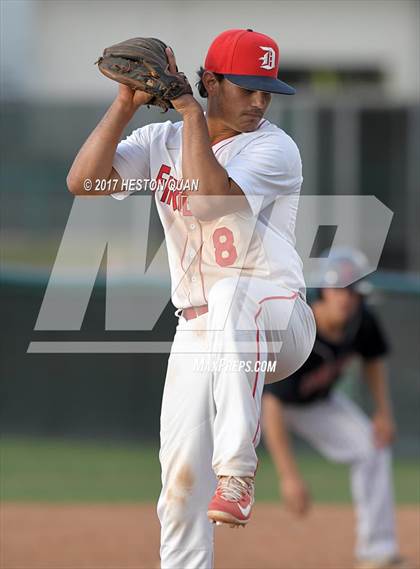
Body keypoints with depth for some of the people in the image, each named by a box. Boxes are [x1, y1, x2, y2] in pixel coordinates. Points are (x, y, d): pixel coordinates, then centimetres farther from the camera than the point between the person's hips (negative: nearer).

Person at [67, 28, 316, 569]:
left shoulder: (274, 149, -7)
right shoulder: (162, 141, 7)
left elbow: (207, 202, -24)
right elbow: (82, 181, -6)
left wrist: (190, 110, -19)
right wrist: (126, 103, -13)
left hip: (278, 324, -5)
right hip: (197, 333, 5)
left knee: (232, 296, -40)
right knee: (181, 474, -4)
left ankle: (236, 470, -48)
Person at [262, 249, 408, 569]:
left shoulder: (362, 321, -22)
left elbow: (373, 358, 4)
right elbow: (271, 411, -42)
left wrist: (384, 412, -7)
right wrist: (289, 476, -45)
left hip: (319, 401, 6)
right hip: (262, 396, -5)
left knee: (373, 447, -6)